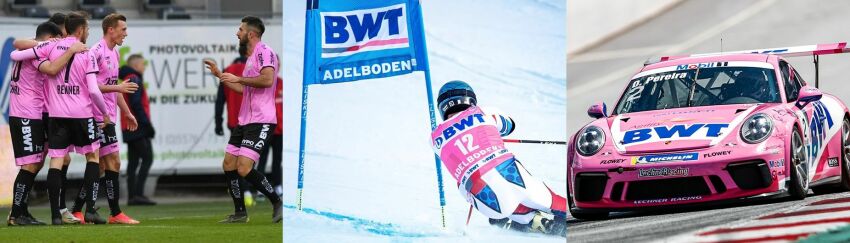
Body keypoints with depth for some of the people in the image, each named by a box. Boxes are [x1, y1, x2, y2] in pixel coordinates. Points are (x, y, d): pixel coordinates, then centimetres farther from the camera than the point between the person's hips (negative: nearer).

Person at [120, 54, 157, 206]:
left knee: (133, 161, 7)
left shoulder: (127, 80, 21)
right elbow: (136, 104, -18)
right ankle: (138, 193, -21)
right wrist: (147, 123, -17)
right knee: (147, 158, -13)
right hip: (138, 127, -10)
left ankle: (132, 196, 5)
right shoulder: (134, 80, -9)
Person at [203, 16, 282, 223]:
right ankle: (240, 213, 15)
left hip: (260, 121, -10)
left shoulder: (264, 52, -10)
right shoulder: (251, 56, 20)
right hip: (245, 120, 10)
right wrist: (220, 75, 27)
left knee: (244, 169, -17)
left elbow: (267, 80, -26)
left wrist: (238, 78, -19)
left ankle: (277, 203, -4)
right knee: (228, 165, 8)